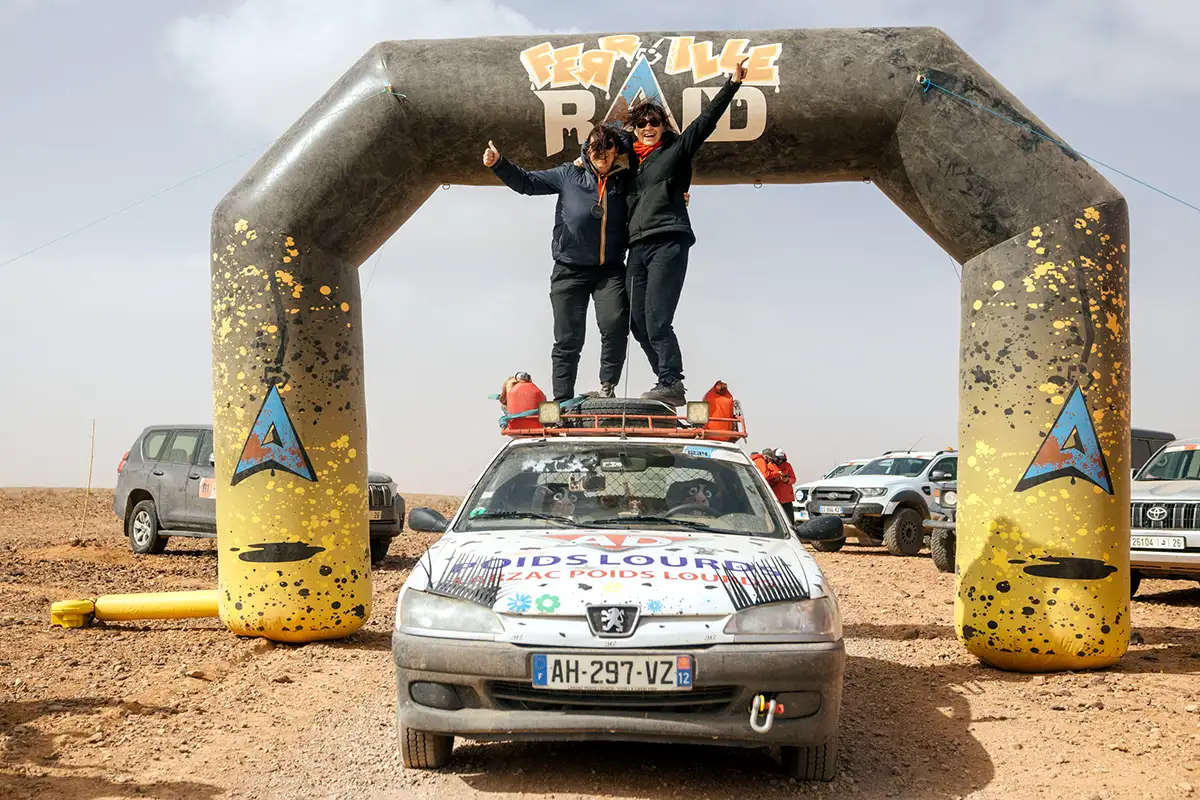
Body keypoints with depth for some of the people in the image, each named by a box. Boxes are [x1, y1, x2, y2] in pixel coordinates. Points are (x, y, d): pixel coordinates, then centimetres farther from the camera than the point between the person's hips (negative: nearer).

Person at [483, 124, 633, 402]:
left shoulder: (625, 179, 3)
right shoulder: (569, 175, 2)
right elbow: (528, 182, 8)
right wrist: (498, 164, -4)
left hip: (610, 270, 0)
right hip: (570, 271, 0)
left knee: (615, 325, -21)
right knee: (568, 339, 3)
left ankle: (607, 387, -4)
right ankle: (562, 400, 12)